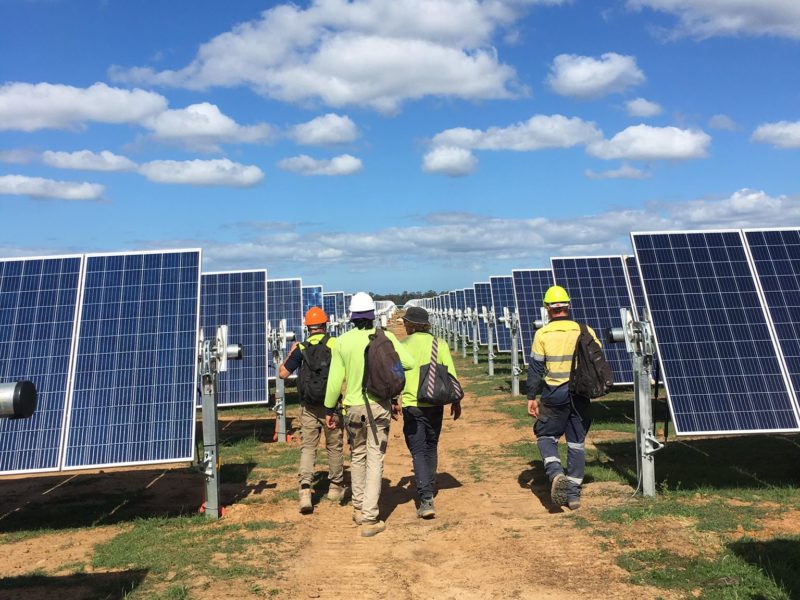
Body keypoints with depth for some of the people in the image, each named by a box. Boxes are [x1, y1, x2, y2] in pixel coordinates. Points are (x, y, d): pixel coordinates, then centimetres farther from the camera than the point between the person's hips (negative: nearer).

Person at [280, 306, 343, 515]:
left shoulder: (301, 348, -2)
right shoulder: (336, 345, -4)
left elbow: (283, 373, 1)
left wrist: (291, 353, 14)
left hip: (308, 407, 1)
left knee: (307, 447, 7)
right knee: (334, 446, 15)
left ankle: (305, 489, -9)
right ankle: (335, 487, 28)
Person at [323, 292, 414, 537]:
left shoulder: (342, 342, -4)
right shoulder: (386, 337, -6)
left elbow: (335, 379, -3)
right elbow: (408, 363, -9)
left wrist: (329, 409, 6)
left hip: (353, 406, 2)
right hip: (380, 405, -1)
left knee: (357, 456, 20)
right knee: (375, 459, 2)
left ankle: (359, 509, 31)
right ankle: (370, 518, 1)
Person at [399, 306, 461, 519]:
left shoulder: (402, 346, -4)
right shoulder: (440, 344, 2)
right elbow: (451, 375, 1)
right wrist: (456, 401, 9)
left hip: (411, 405, -3)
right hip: (435, 404, 3)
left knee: (418, 451, 0)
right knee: (431, 448, 20)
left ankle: (426, 500, -11)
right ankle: (429, 490, 33)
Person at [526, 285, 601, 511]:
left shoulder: (543, 334, -7)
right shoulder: (586, 331, 0)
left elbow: (535, 368, -6)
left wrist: (531, 397, 1)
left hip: (554, 395, -3)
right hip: (580, 395, 3)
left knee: (546, 436, 14)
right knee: (577, 443, 12)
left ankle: (556, 474, -9)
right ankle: (574, 493, 16)